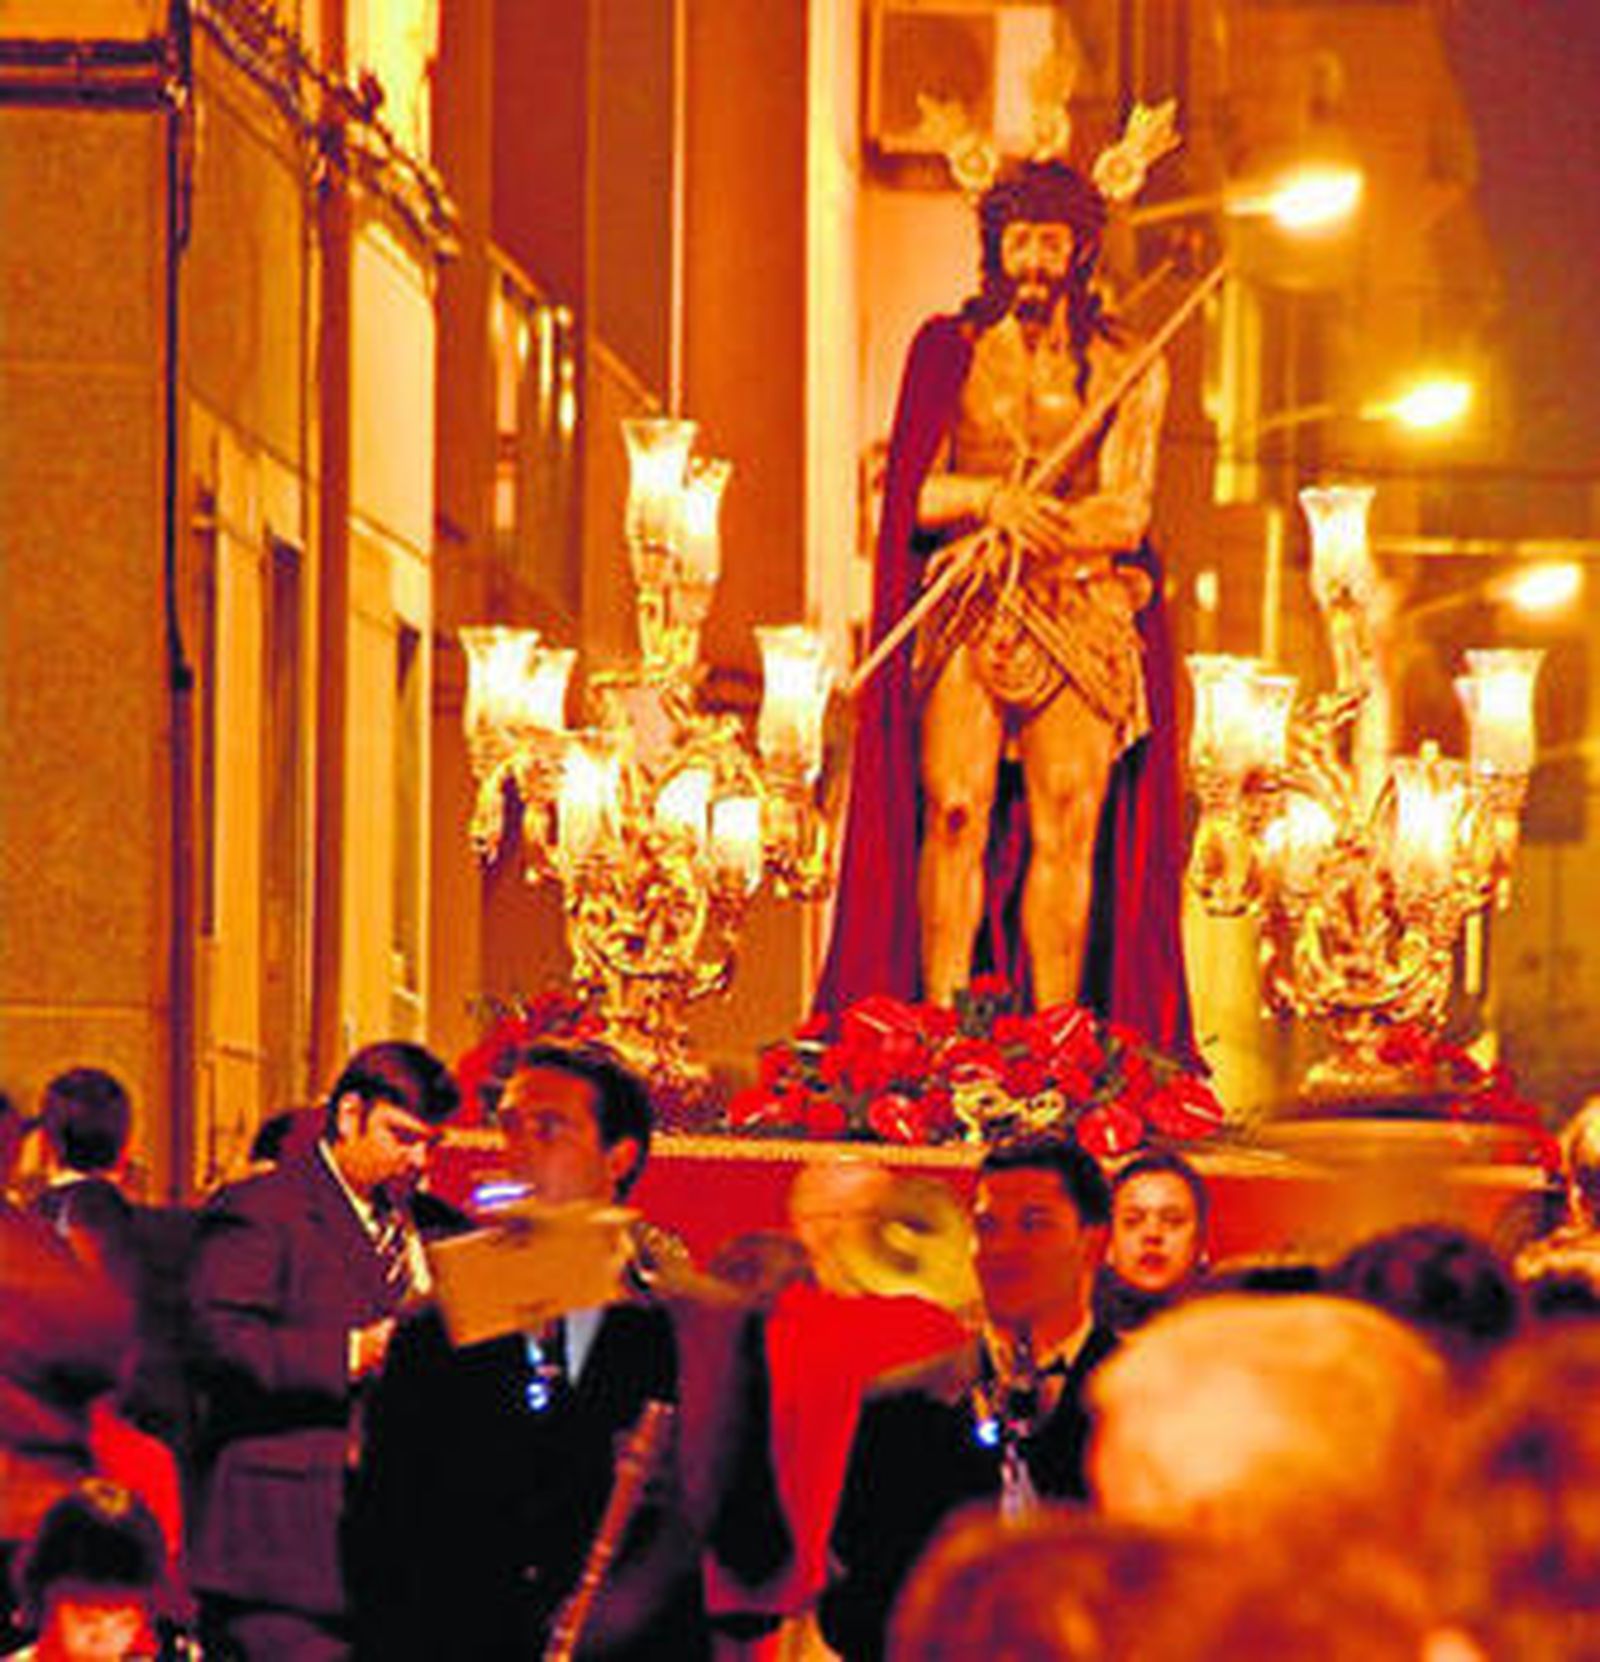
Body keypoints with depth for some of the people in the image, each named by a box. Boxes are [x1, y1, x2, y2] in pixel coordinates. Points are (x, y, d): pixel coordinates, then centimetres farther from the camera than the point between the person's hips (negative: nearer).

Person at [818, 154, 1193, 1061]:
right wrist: (993, 500, -15)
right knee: (956, 813, -14)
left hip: (1083, 614, 0)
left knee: (1069, 825, -11)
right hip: (968, 614, 0)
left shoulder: (1127, 367, 10)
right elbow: (914, 493, 4)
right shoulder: (948, 350, 12)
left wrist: (1036, 521, -16)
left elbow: (1127, 510, 1)